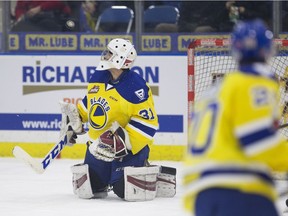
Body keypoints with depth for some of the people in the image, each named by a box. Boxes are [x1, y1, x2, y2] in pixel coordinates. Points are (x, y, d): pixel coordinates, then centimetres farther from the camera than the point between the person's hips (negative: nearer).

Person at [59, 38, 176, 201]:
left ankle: (159, 179, 9)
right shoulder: (98, 78, 3)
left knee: (126, 189, -20)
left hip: (130, 145, -7)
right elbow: (89, 103, 23)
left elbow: (148, 123, -22)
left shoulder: (136, 87, -21)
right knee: (87, 187, 3)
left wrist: (124, 141, -28)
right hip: (99, 144, 7)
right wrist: (74, 121, 18)